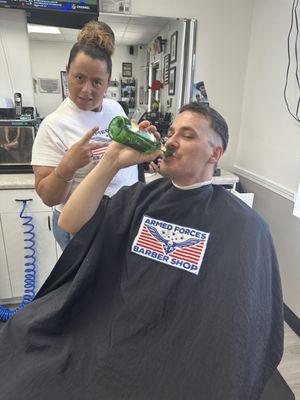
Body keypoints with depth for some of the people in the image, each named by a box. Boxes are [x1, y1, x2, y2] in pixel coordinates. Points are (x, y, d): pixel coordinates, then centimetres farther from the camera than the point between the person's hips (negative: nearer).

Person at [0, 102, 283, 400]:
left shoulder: (243, 225, -9)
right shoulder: (141, 196, 2)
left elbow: (250, 319, -6)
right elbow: (70, 223, -6)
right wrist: (112, 161, -14)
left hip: (175, 353, -3)